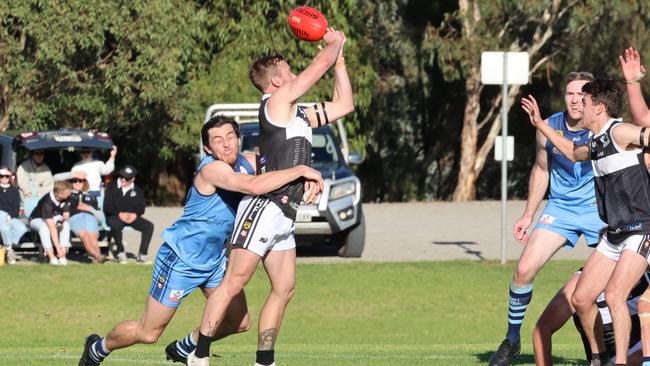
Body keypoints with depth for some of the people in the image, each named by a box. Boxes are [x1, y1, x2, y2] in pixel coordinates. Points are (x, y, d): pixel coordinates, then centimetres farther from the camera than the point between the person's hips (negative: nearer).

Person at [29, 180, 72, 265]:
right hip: (37, 220, -5)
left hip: (53, 217, 5)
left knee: (66, 225, -25)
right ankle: (51, 257, -39)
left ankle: (62, 256, -29)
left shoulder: (65, 199, -18)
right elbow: (52, 227, -41)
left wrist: (64, 218, -28)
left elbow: (66, 214, -2)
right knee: (44, 226, -38)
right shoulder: (47, 202, -37)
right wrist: (58, 248, -45)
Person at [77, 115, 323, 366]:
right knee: (148, 333, 1)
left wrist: (307, 178, -13)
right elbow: (253, 186, -44)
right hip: (181, 259, -8)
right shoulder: (212, 169, -28)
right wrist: (300, 171, -39)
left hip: (215, 259, 8)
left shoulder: (247, 163, -4)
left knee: (239, 322, 5)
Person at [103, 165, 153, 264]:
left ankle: (142, 254, -16)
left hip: (132, 216, 4)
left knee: (149, 226, -20)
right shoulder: (112, 188, 5)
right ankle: (121, 252, -25)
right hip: (115, 217, -4)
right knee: (115, 225, -39)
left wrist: (135, 214, -16)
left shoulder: (137, 191, 14)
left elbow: (141, 207, 7)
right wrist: (119, 214, -18)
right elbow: (107, 207, -3)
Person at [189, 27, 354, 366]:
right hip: (264, 207, -10)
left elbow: (344, 105, 28)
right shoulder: (278, 101, -4)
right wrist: (334, 45, 15)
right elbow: (321, 64, -5)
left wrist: (340, 56, 25)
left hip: (283, 216, 10)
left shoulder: (299, 115, 21)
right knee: (235, 282, -13)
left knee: (284, 288, 7)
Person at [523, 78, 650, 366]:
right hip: (614, 235, 9)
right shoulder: (596, 144, 15)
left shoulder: (619, 132, -13)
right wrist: (540, 124, 40)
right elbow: (573, 153, 36)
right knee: (581, 299, 6)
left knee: (614, 296, -24)